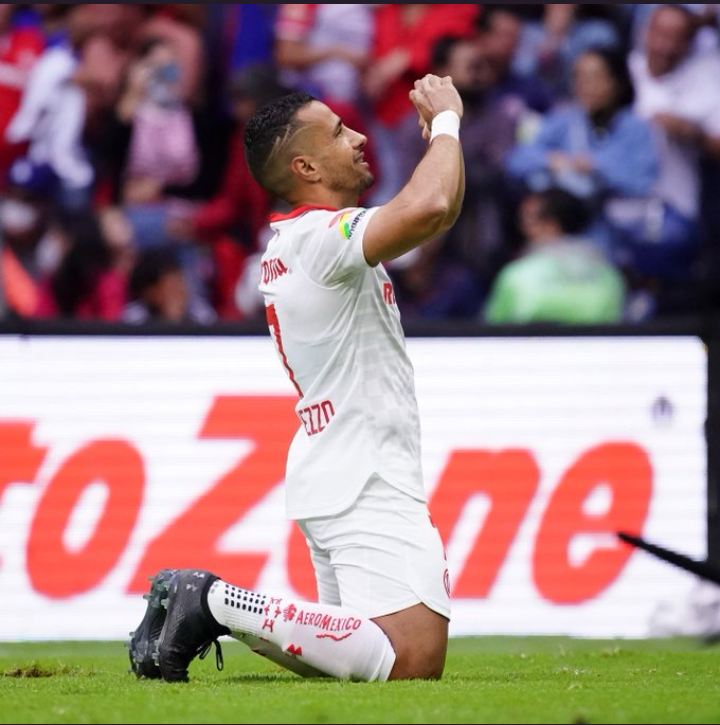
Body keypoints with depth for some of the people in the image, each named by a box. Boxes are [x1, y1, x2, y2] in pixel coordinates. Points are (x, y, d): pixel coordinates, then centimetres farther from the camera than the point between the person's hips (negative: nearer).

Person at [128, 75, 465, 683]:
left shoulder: (299, 238, 17)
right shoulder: (321, 235, -15)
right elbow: (428, 208, -32)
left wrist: (441, 126, 19)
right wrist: (446, 121, -16)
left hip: (330, 485, 11)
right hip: (367, 488, -11)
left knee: (362, 655, 17)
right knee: (413, 662, -20)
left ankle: (198, 610, 10)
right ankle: (217, 604, -16)